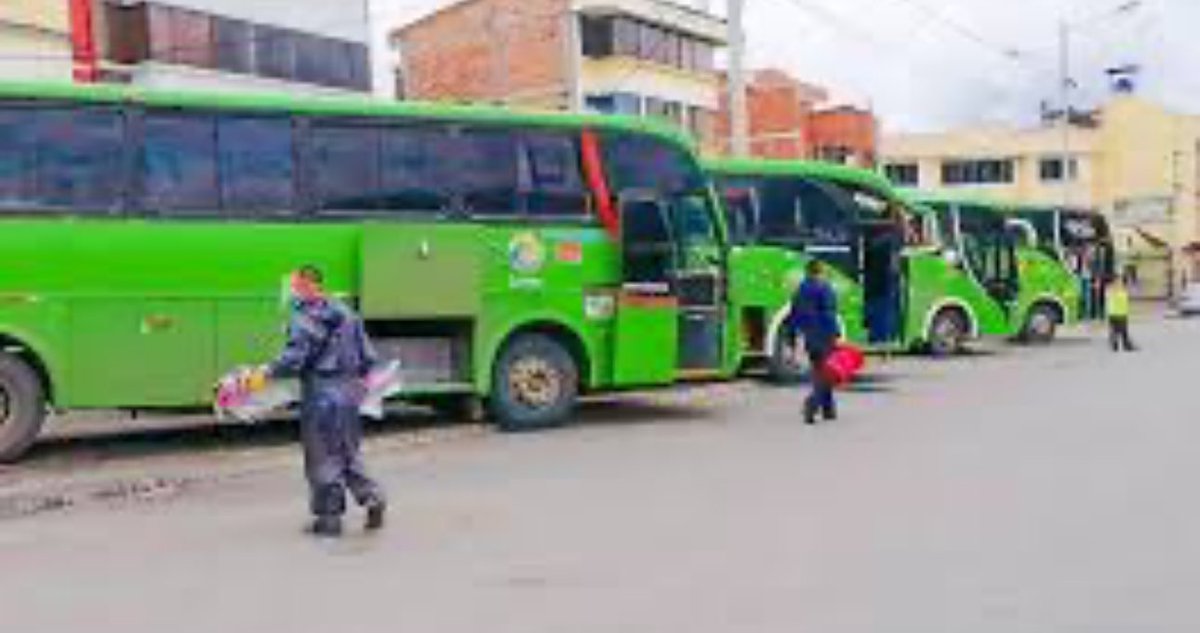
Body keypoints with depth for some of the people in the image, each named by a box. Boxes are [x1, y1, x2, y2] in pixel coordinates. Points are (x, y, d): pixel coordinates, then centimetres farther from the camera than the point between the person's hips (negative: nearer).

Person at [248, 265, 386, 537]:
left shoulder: (304, 318, -11)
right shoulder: (346, 314, 11)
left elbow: (294, 358, -18)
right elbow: (368, 356, 13)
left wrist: (265, 374, -8)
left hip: (321, 394, -7)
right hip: (349, 390, 7)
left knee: (323, 457, 2)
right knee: (349, 452, 18)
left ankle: (329, 517, 9)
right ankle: (372, 496, 7)